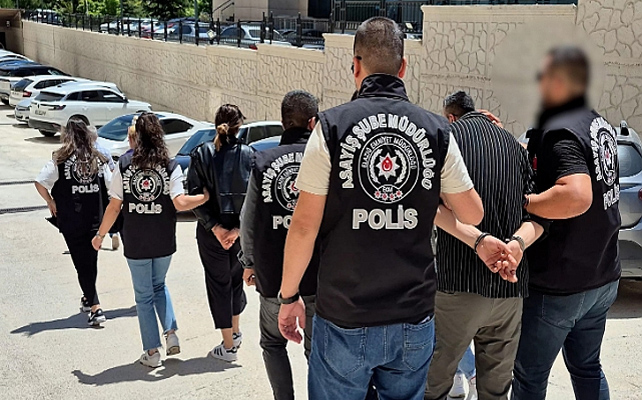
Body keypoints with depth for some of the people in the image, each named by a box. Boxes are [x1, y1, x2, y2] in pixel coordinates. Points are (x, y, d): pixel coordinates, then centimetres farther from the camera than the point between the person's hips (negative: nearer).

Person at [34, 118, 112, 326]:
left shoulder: (60, 160, -6)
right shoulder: (98, 159, 2)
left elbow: (40, 183, -11)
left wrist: (51, 202, 3)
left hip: (71, 220, -3)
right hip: (96, 218, 3)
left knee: (82, 263, 1)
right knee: (91, 260, 19)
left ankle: (95, 307, -6)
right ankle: (88, 298, 36)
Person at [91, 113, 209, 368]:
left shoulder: (124, 165, -6)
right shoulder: (171, 167, -6)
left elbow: (114, 206, -4)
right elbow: (180, 203, -17)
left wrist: (100, 235, 7)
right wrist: (207, 197, -4)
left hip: (135, 243, -1)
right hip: (164, 242, 1)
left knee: (144, 295, 11)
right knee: (159, 286, 26)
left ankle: (152, 352, 14)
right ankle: (171, 333, 12)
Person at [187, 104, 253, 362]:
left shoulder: (201, 154, -6)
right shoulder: (248, 155, -5)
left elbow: (195, 196, -12)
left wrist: (215, 227, -12)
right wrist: (239, 228, -12)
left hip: (211, 232, -2)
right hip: (241, 231, 2)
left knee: (218, 284, 9)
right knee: (236, 278, 23)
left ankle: (228, 347, 14)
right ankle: (236, 332, 39)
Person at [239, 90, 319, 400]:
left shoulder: (263, 161, -3)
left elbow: (249, 220, 2)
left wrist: (249, 261, 15)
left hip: (272, 270, 1)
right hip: (318, 270, -1)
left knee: (273, 342, 20)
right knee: (317, 346, 14)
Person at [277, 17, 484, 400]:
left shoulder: (333, 126, -8)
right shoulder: (437, 131, -1)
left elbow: (305, 226, -9)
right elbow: (473, 214, 8)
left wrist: (289, 296, 3)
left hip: (345, 318, -2)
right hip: (415, 318, 3)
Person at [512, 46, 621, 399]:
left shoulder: (560, 132, -21)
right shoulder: (600, 125, 8)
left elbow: (577, 196, -36)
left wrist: (523, 201, -24)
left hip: (558, 287, -9)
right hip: (603, 279, 9)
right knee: (587, 368, 22)